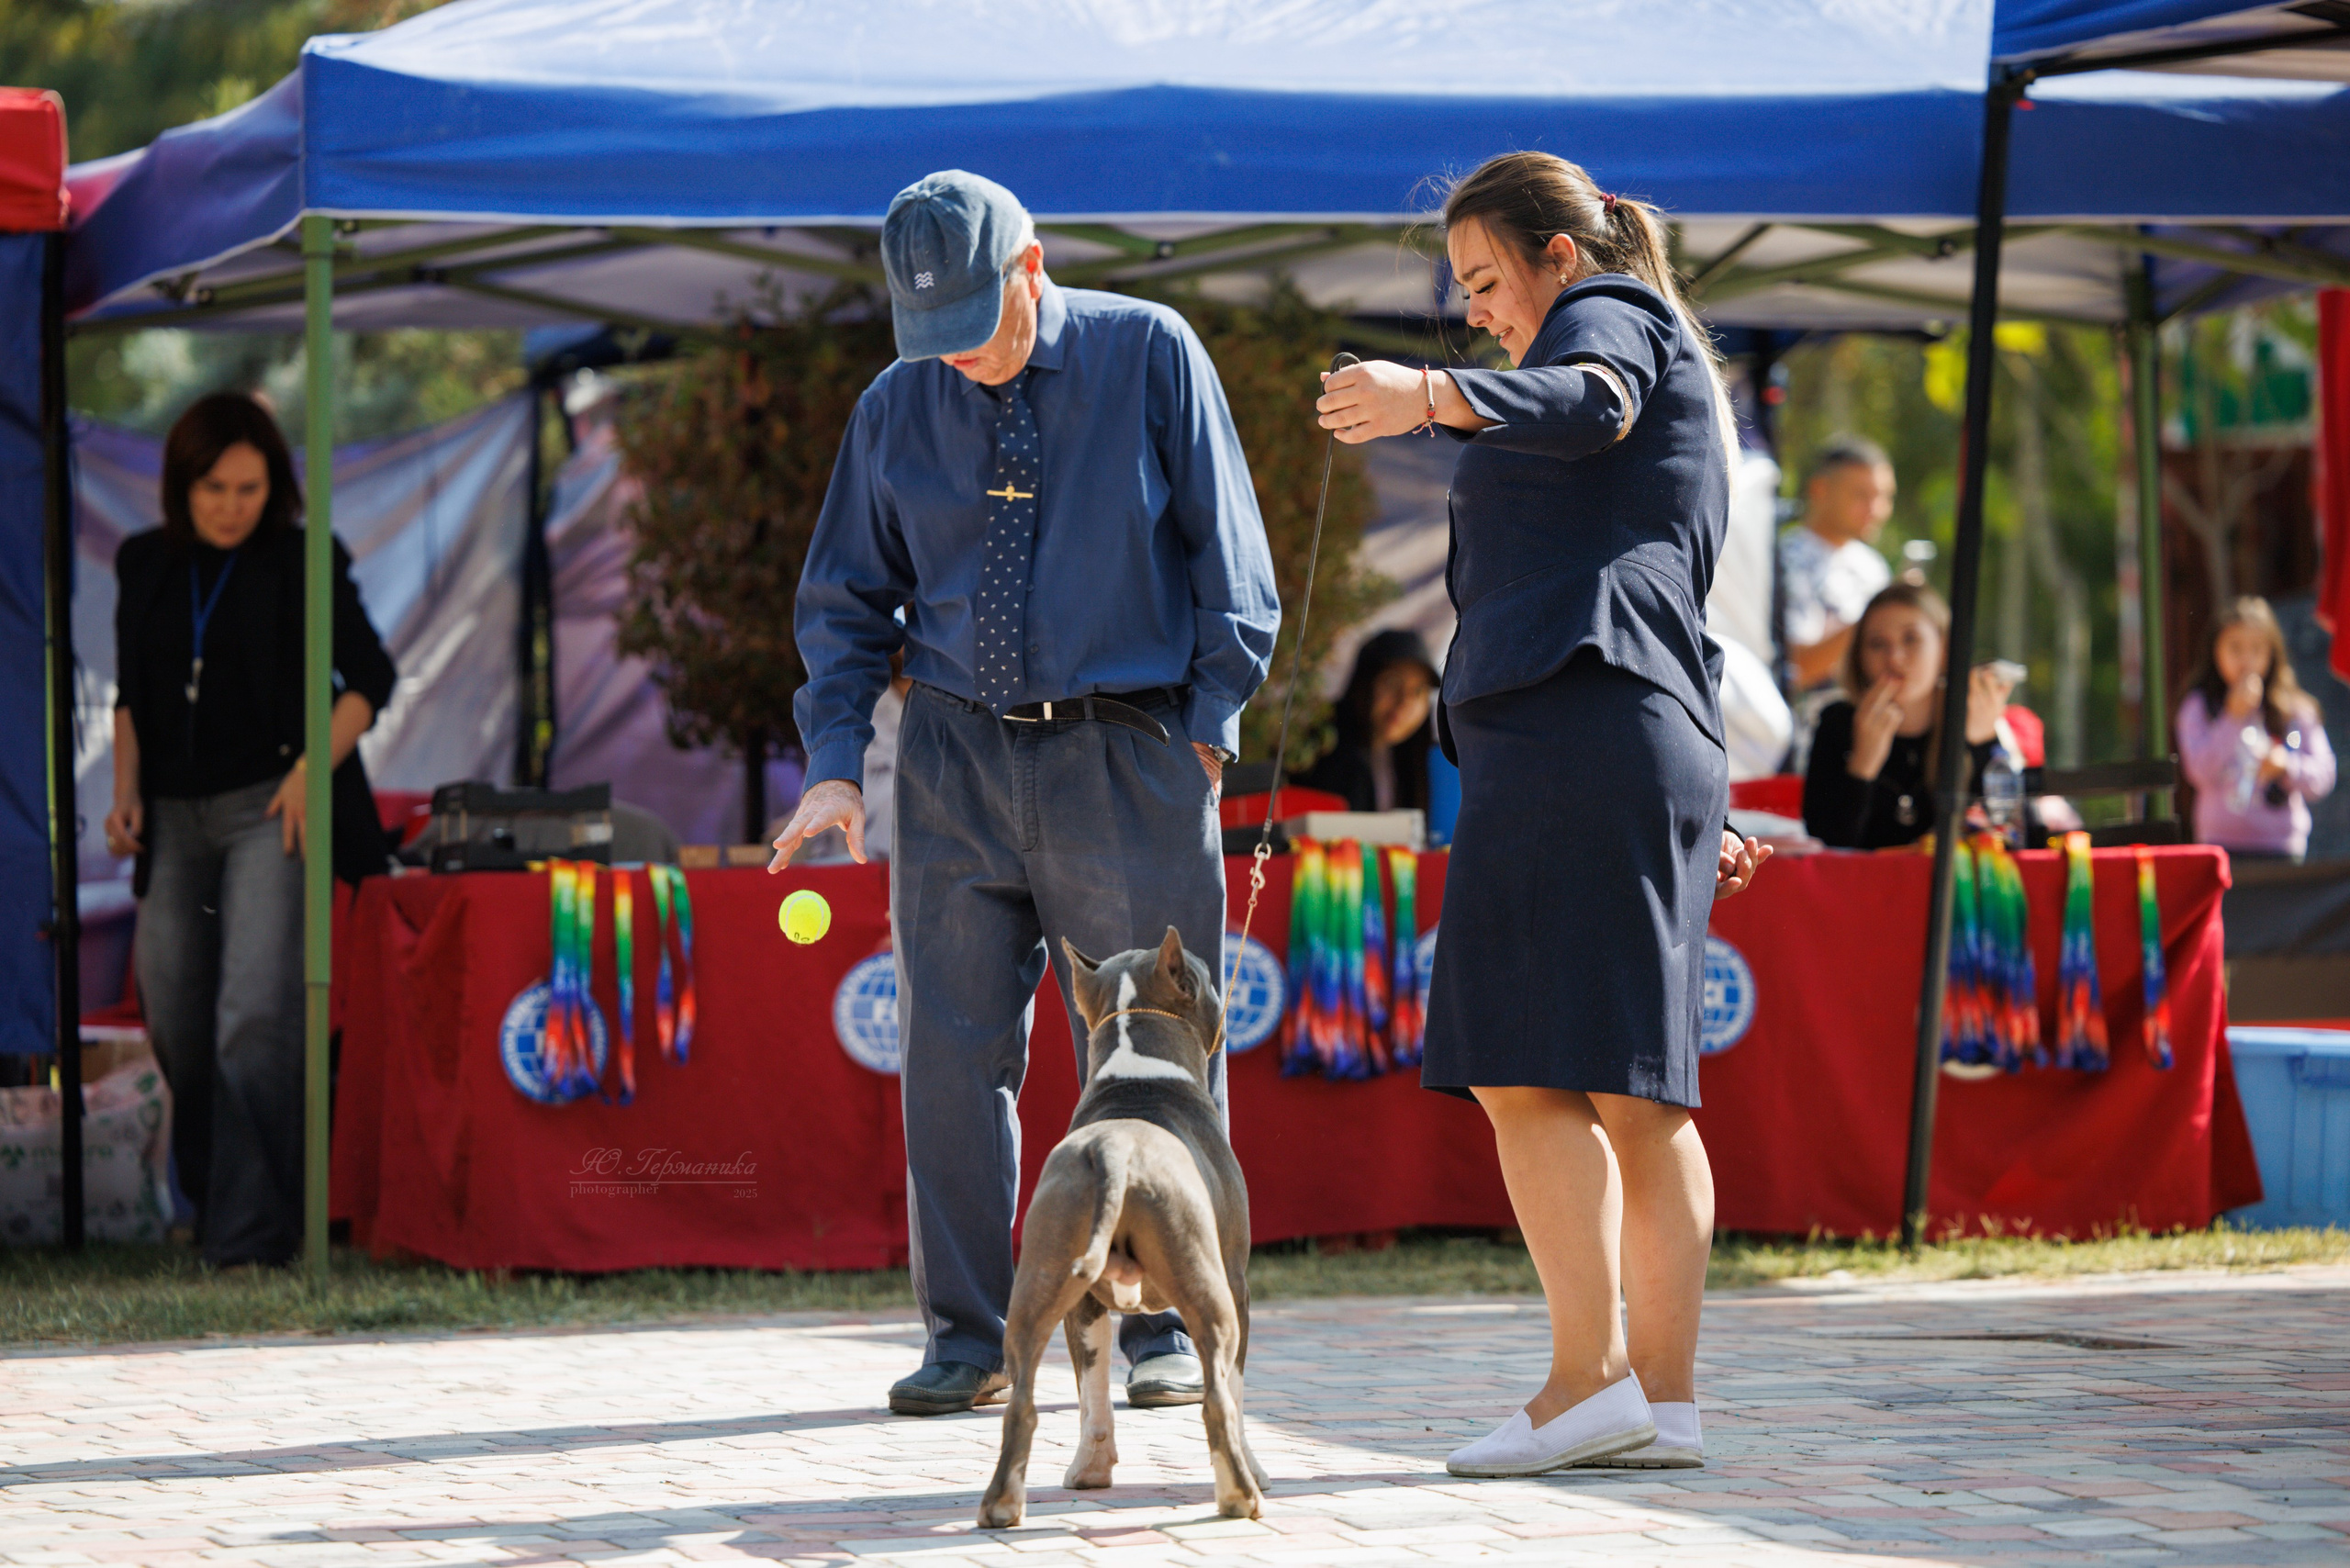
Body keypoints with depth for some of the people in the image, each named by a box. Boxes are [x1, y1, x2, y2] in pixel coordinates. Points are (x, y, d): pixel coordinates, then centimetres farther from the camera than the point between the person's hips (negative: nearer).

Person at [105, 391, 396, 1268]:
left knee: (256, 1012, -16)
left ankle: (251, 1231, -17)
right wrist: (127, 791, 5)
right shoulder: (147, 567, 11)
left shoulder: (302, 565, -2)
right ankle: (210, 1202, 27)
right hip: (175, 817, 5)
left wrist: (313, 769, -12)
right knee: (174, 1019, 9)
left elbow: (369, 678, 0)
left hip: (269, 807, -5)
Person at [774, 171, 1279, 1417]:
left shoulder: (1149, 355, -1)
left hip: (1126, 753, -2)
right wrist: (835, 762, -2)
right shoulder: (897, 410, 6)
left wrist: (1208, 720, -3)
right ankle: (965, 1339, 8)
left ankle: (1163, 1333, 12)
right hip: (956, 755, 2)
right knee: (952, 1050, 0)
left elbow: (1227, 553, 3)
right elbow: (847, 599, 11)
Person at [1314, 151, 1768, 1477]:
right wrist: (1703, 813, 35)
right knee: (1632, 1090, 6)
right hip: (1659, 747, 11)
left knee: (1527, 1067, -14)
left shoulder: (1610, 311, 4)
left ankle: (1591, 1374, -19)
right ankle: (1665, 1395, 4)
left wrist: (1431, 398, -40)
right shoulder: (1676, 380, 33)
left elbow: (1587, 405, -23)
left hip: (1572, 722, -11)